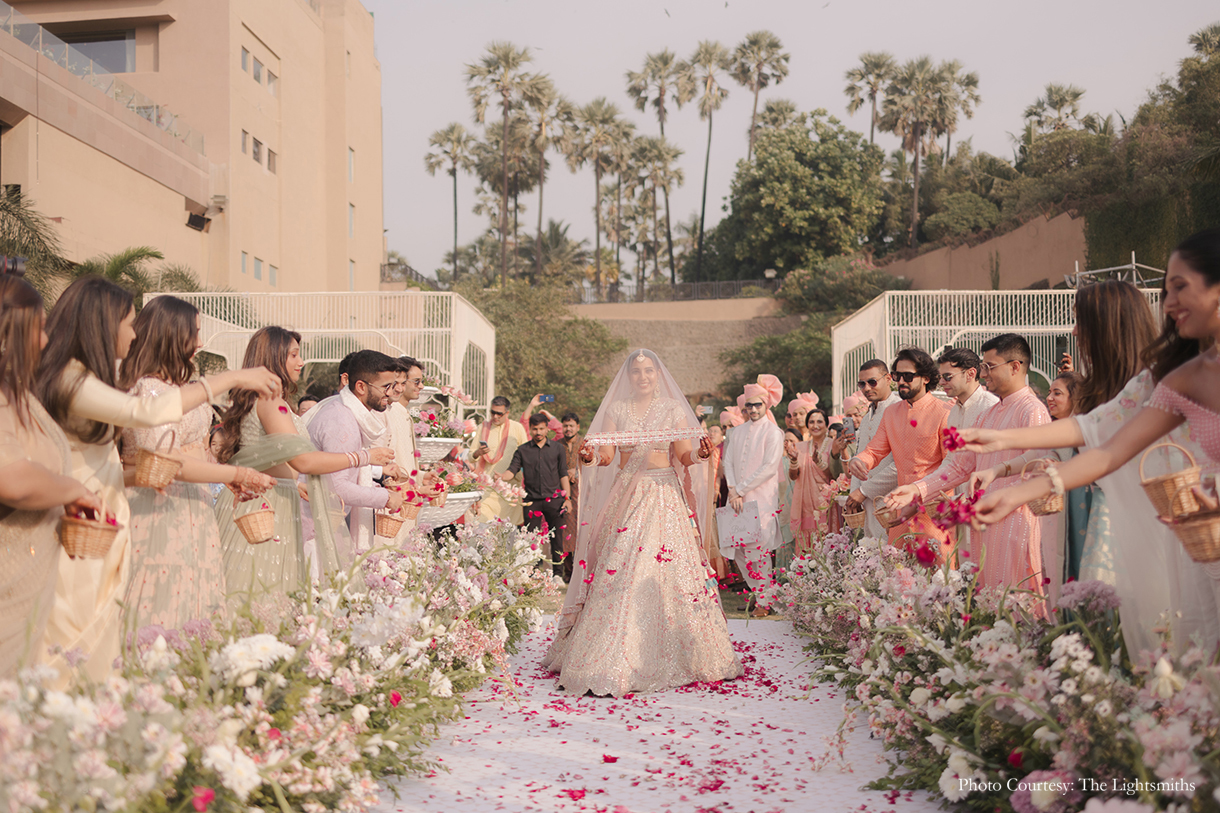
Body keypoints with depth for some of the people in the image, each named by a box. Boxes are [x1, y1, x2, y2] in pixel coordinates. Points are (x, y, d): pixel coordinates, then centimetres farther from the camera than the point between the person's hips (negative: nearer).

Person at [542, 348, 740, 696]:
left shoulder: (673, 410, 8)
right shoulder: (616, 410, 10)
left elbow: (684, 457, 1)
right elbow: (606, 456, 0)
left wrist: (699, 453, -20)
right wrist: (590, 456, -21)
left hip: (664, 495, -1)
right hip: (626, 494, 1)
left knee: (667, 567, -6)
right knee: (618, 571, -6)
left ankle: (668, 656, 5)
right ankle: (615, 660, 1)